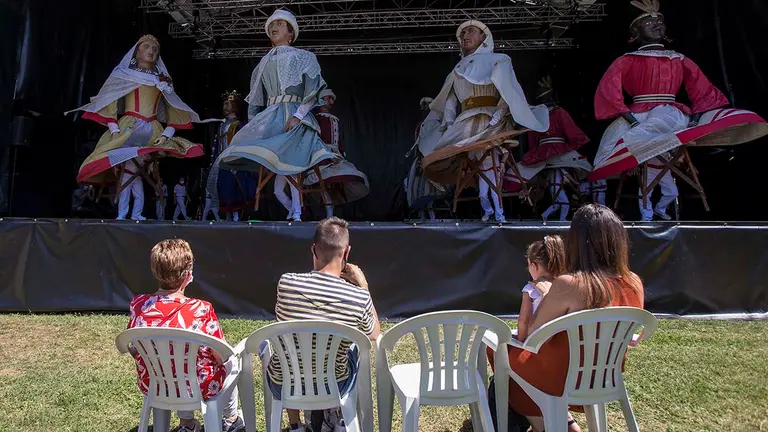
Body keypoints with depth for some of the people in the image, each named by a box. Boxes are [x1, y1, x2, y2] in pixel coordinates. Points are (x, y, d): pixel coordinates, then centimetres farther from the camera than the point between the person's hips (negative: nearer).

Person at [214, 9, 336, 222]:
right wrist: (252, 125, 12)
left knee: (290, 167, -17)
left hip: (293, 116, -5)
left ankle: (296, 216, -15)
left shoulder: (303, 57, 11)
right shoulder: (264, 63, 25)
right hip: (269, 117, 5)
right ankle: (294, 211, 9)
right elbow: (255, 100, 24)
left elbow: (313, 92, -2)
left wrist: (298, 115, -16)